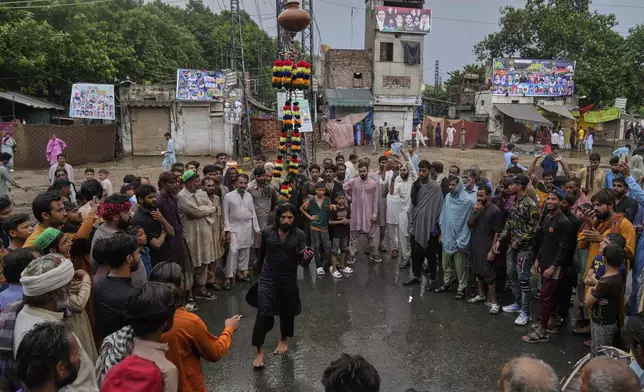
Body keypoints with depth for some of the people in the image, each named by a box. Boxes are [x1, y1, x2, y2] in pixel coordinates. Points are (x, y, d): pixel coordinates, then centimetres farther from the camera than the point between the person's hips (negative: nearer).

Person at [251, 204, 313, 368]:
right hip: (268, 279, -1)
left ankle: (283, 340, 43)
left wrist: (307, 256, -37)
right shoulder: (267, 232, -5)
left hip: (289, 280, 1)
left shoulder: (299, 235, -8)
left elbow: (301, 258, -15)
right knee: (264, 314, -9)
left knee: (287, 312, 17)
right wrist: (261, 272, 19)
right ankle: (260, 351, 5)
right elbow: (262, 254, 9)